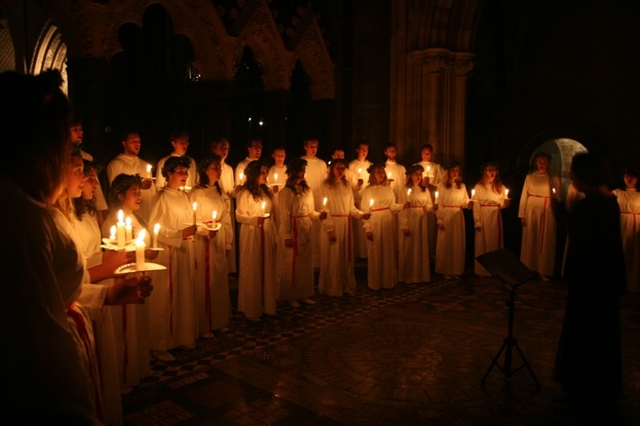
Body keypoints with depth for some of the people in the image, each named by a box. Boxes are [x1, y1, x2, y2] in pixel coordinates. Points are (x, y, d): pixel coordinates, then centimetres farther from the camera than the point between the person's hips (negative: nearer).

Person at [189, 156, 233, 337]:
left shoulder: (221, 193, 11)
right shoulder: (196, 193, -8)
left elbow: (227, 220, 12)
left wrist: (228, 243, 11)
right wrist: (206, 230, -25)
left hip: (219, 241, 6)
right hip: (203, 242, -6)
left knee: (220, 281, 12)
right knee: (204, 282, -1)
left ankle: (218, 320, 24)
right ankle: (204, 326, 9)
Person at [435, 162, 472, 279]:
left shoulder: (462, 186, 11)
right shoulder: (442, 185, -2)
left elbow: (465, 202, 9)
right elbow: (439, 204, -6)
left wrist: (469, 204, -14)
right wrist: (440, 220, -12)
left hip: (458, 217, 4)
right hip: (446, 216, -4)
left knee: (458, 243, 7)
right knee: (445, 243, 0)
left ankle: (456, 270, 15)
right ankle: (446, 270, 7)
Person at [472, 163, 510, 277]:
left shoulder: (500, 187, 11)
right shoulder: (479, 186, -2)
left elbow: (503, 204, 8)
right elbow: (476, 205, -8)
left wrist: (505, 203, -15)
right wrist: (477, 221, -14)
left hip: (496, 217, 4)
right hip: (483, 217, -4)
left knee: (496, 242, 8)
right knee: (483, 243, -1)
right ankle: (482, 270, 5)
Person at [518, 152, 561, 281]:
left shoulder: (554, 179, 6)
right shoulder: (530, 177, 6)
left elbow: (558, 198, 6)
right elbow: (524, 196, 3)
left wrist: (555, 201, -17)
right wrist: (522, 215, -3)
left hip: (547, 213, 0)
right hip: (532, 212, 0)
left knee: (546, 241, 1)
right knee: (530, 240, 3)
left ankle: (544, 271, 6)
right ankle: (528, 269, 10)